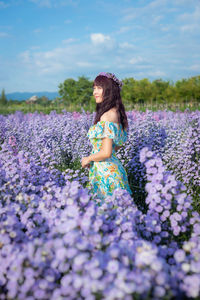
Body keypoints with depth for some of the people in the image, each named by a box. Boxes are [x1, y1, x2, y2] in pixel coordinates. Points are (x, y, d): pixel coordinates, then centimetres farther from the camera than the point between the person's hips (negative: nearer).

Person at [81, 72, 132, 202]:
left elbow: (106, 152, -24)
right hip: (114, 167, 9)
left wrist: (88, 159, -8)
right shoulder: (116, 112, 8)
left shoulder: (107, 116, -20)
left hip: (106, 172, -9)